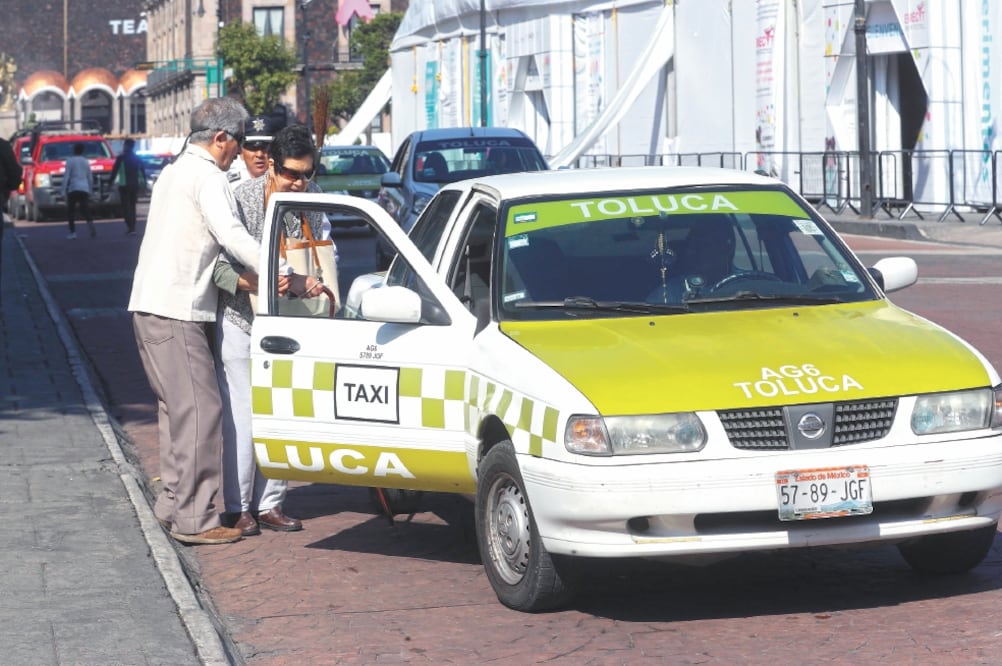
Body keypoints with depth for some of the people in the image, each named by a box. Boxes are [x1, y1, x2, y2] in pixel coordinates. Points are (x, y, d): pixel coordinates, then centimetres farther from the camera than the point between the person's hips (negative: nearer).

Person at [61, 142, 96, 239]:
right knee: (85, 210, 1)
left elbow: (66, 176, -6)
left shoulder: (70, 160, 0)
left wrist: (63, 191, -6)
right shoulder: (86, 161, 14)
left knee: (71, 211, 6)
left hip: (73, 189, -3)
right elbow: (90, 178, 16)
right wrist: (90, 191, 24)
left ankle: (73, 232, 0)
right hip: (85, 189, 4)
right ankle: (90, 224, -27)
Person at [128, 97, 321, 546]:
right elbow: (234, 238, -21)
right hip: (175, 310, -10)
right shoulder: (208, 177, -10)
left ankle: (171, 504, 21)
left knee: (177, 407, 16)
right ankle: (194, 519, -9)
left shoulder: (175, 172, 21)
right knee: (200, 409, -9)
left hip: (150, 305, 10)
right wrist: (291, 280, -22)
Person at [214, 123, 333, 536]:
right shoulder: (240, 198, -17)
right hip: (240, 320, -5)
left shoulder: (312, 198, -3)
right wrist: (256, 284, -33)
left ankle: (270, 504, 15)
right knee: (241, 417, -5)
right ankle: (238, 508, 4)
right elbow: (218, 264, -18)